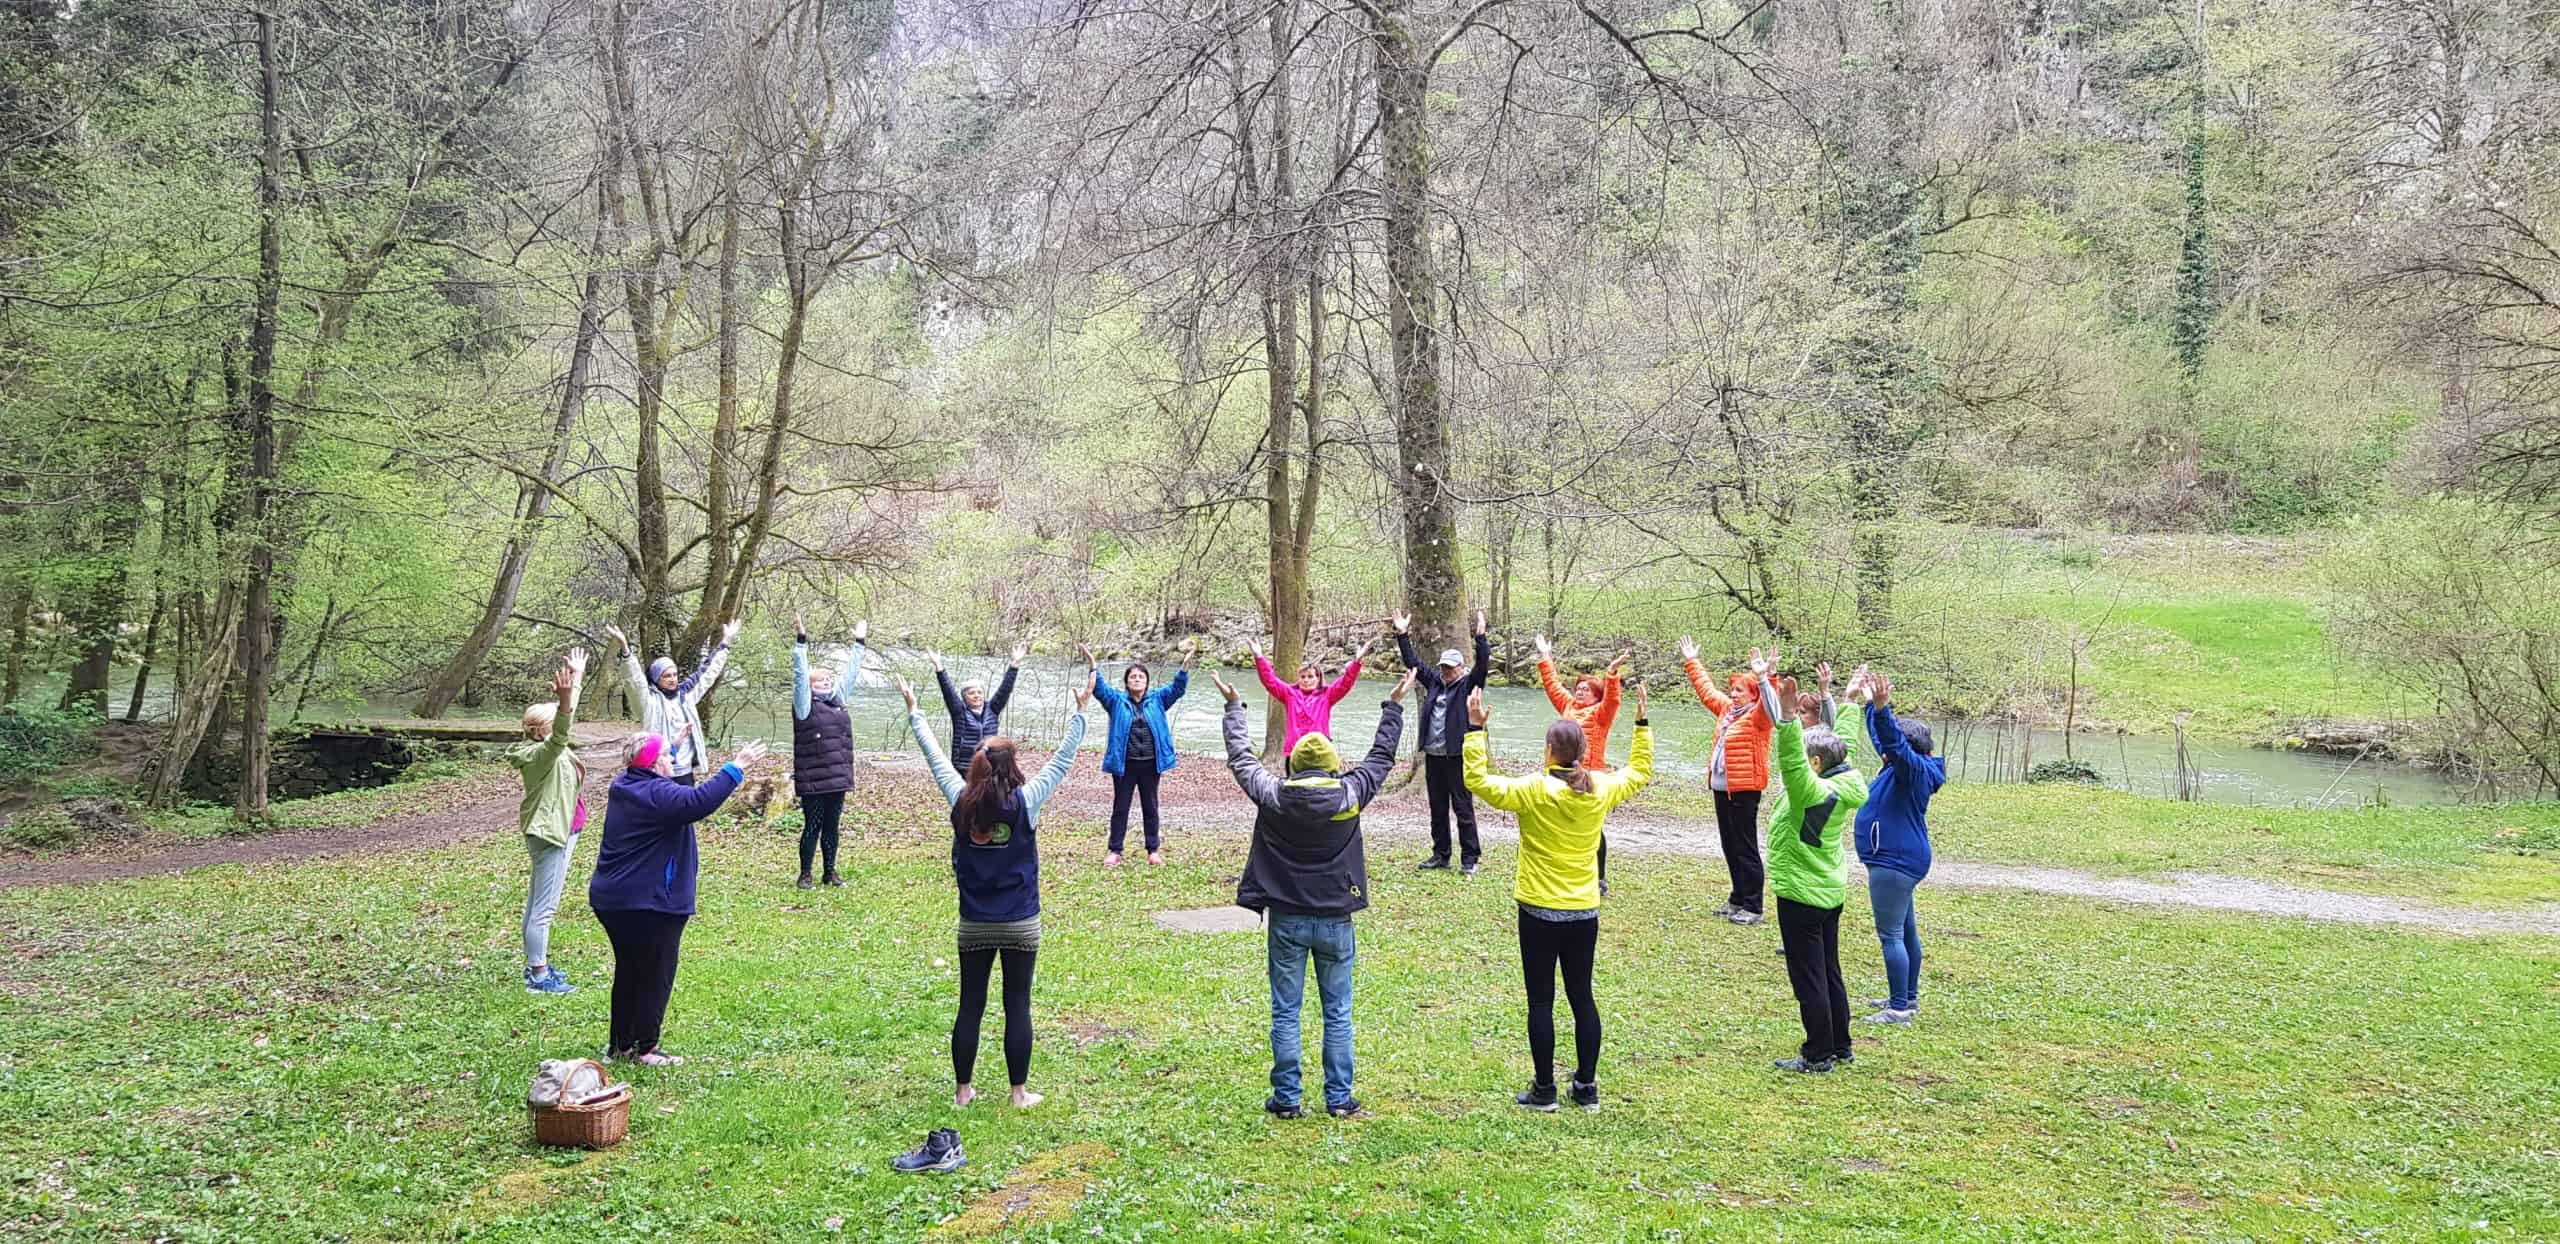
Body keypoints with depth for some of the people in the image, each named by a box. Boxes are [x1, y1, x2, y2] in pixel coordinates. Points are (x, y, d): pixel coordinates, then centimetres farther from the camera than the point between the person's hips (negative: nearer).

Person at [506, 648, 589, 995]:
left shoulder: (551, 749, 6)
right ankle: (539, 976, -2)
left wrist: (577, 680, 23)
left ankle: (535, 965, 28)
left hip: (554, 833, 11)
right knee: (544, 907, -6)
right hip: (550, 836, -11)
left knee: (537, 902, 17)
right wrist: (565, 697, -56)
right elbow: (560, 733, -41)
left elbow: (565, 715, 19)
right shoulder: (542, 754, -20)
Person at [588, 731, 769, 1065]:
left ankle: (620, 1043, 28)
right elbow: (700, 800, -34)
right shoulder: (655, 794, -21)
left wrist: (676, 744, 34)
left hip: (612, 899, 10)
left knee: (629, 972, 20)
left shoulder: (624, 786, 9)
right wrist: (736, 768, -29)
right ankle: (643, 1049, 9)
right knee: (655, 976, 3)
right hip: (649, 904, -10)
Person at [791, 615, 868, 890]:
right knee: (812, 827, 0)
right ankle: (805, 874, 11)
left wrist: (859, 643, 26)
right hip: (812, 781, -6)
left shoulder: (839, 700, 13)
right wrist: (801, 641, -18)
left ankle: (830, 872, 21)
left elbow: (850, 672, 21)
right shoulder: (806, 705, -3)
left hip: (837, 778, 6)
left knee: (832, 826, 12)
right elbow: (800, 674, -11)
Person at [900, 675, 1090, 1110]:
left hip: (974, 925, 2)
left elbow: (936, 757, 5)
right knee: (1017, 1006, 6)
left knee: (970, 1006, 10)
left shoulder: (961, 802, -7)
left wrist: (914, 711, 17)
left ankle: (963, 1090, 19)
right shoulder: (1025, 802, -14)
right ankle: (1020, 1092, 13)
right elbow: (1062, 761, -6)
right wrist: (1080, 714, 2)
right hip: (1021, 925, -2)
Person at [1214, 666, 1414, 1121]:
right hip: (1335, 920, 0)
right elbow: (1382, 756, 7)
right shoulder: (1350, 794, -8)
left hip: (1286, 918, 0)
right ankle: (1339, 1098, 15)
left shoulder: (1274, 796, -9)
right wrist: (1395, 706, 20)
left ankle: (1286, 1098, 11)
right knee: (1337, 1014, 10)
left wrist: (1234, 707, 20)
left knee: (1285, 1013, 8)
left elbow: (1241, 758, 6)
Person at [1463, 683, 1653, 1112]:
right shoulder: (1600, 789, -2)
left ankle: (1544, 1089, 10)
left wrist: (1475, 728, -14)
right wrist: (1642, 723, 23)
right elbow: (1640, 771, 16)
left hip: (1540, 912, -4)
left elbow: (1477, 780, -17)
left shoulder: (1533, 791, -17)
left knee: (1541, 1001, 4)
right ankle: (1587, 1087, 20)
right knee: (1582, 997, 14)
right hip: (1585, 914, 5)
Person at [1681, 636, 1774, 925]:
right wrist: (1691, 662, 31)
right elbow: (1706, 690, 27)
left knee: (1745, 848, -5)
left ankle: (1754, 907, 0)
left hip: (1745, 790, -9)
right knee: (1729, 846, 14)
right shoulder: (1726, 709, 14)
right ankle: (1738, 899, 25)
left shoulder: (1757, 716, -9)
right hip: (1721, 787, 9)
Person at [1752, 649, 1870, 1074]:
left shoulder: (1814, 792, -23)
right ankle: (1839, 1047, 26)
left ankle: (1818, 1056, 6)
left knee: (1808, 978, 0)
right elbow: (1839, 743, 16)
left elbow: (1792, 761, -41)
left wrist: (1787, 716, -53)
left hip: (1802, 896, -9)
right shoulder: (1841, 786, 1)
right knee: (1829, 972, 17)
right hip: (1829, 893, 9)